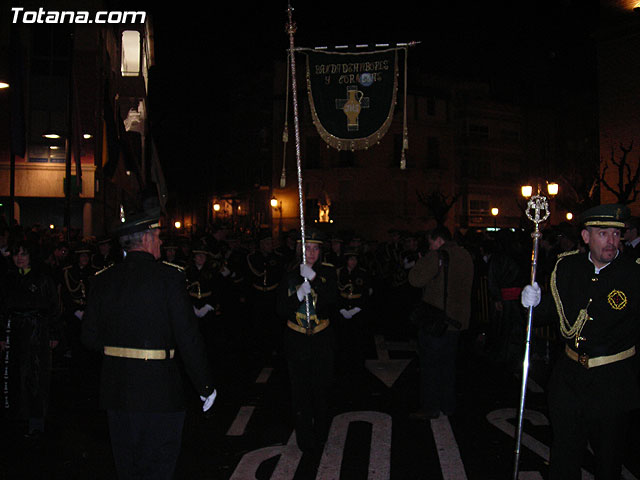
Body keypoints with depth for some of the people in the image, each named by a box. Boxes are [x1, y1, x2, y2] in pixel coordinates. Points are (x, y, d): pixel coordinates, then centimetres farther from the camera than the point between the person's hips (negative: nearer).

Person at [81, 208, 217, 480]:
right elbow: (188, 337, -13)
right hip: (159, 391, -5)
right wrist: (205, 386, -5)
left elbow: (90, 337, 5)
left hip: (116, 390, 5)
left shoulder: (104, 279, 3)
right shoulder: (169, 277, -12)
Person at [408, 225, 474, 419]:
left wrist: (421, 261, -2)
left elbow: (416, 279, -21)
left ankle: (430, 407, 6)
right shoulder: (466, 256, 10)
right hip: (457, 320, 8)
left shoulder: (437, 256, -16)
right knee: (448, 363, 17)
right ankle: (448, 405, 24)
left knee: (430, 365, 2)